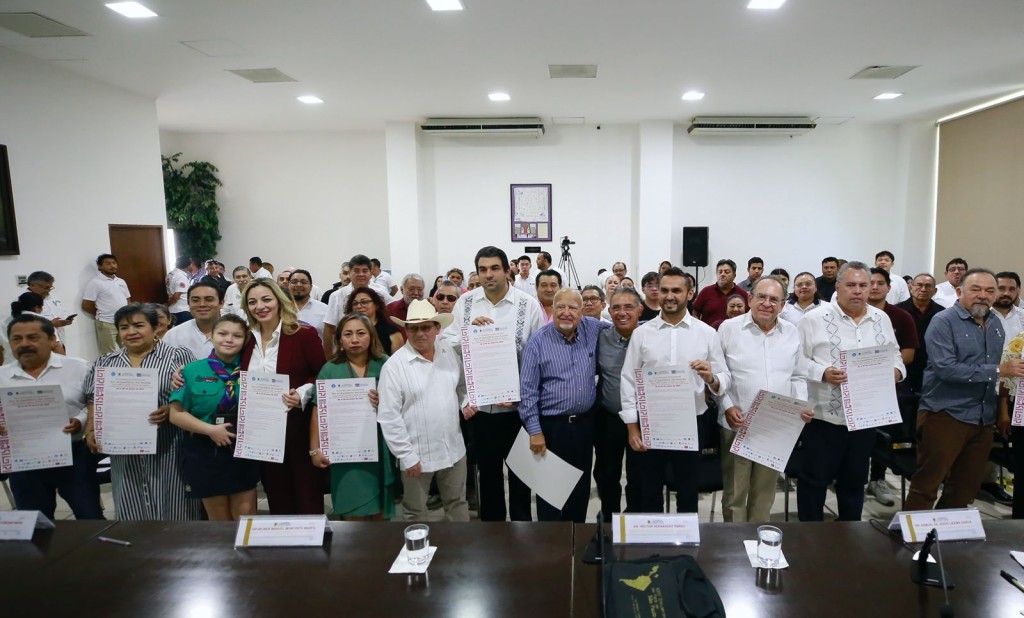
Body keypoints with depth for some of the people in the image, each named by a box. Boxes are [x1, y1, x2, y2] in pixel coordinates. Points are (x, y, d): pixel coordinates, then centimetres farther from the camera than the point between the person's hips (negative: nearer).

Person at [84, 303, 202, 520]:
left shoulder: (178, 356, 0)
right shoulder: (105, 363, 13)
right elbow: (95, 402, 14)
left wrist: (170, 409, -20)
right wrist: (91, 432, 0)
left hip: (168, 449, -3)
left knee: (173, 510, 2)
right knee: (132, 512, 9)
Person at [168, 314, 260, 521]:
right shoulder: (192, 370, -4)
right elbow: (176, 413, -6)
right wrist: (210, 429, -17)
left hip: (243, 453, 1)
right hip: (205, 454, -1)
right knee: (219, 521, 15)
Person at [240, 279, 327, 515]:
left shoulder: (304, 334, -10)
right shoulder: (247, 339, 5)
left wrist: (302, 393, -24)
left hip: (298, 427, -5)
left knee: (307, 495, 6)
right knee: (276, 496, 18)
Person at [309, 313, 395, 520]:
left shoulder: (385, 365, 1)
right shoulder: (330, 370, 0)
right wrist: (315, 449, 0)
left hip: (380, 448, 1)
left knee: (380, 513, 10)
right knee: (353, 515, 4)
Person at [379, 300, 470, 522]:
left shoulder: (450, 354, 1)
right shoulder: (394, 365, -15)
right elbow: (388, 416, -15)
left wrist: (466, 402, -3)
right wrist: (407, 456, -15)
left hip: (453, 449, 4)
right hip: (417, 454, -4)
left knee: (458, 504, 20)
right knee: (415, 512, 15)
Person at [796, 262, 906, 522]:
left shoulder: (881, 319, 9)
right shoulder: (815, 319, -8)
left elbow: (895, 356, 17)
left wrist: (896, 370, -4)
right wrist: (823, 373, -24)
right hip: (825, 415, -5)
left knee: (855, 480, 18)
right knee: (815, 478, 4)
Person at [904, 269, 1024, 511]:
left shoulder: (995, 324, 12)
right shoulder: (943, 322, -10)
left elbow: (1000, 365, 24)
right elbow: (946, 368, -21)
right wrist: (997, 370, -20)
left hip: (984, 419, 7)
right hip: (946, 416, -7)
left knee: (966, 490, 13)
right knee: (926, 486, -3)